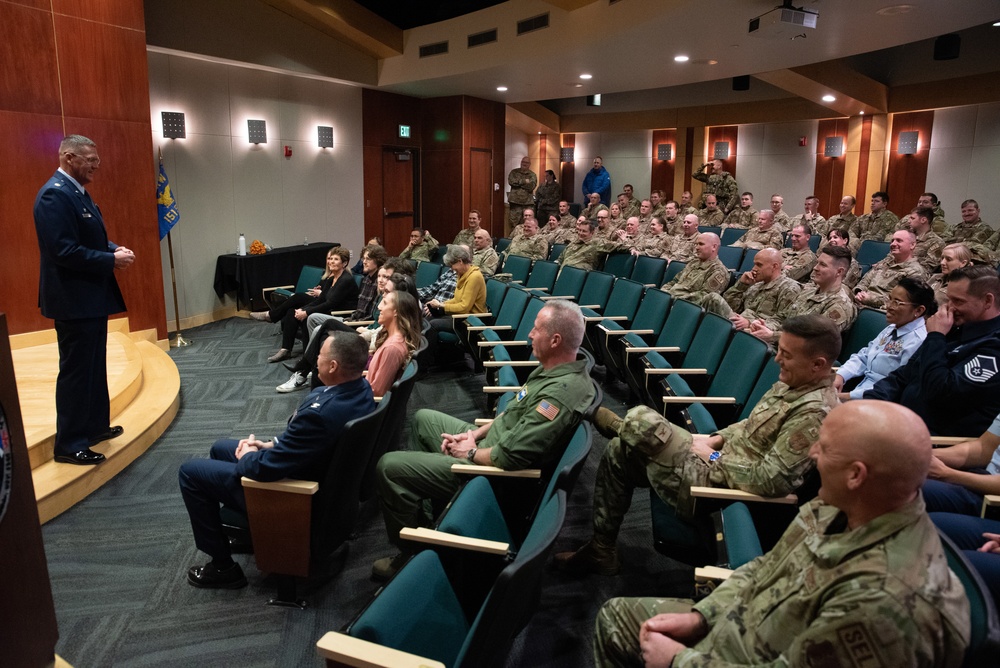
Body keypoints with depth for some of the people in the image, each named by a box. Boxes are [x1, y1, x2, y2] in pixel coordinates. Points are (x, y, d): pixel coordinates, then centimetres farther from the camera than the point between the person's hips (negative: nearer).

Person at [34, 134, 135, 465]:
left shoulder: (77, 191, 12)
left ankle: (95, 425, 33)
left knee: (95, 366, 19)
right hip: (74, 299, -10)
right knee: (76, 371, -2)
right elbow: (64, 251, -26)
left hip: (91, 296, 10)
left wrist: (114, 249, 1)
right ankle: (69, 444, 8)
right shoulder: (55, 195, -19)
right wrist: (112, 260, -20)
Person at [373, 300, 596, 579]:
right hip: (490, 441, 10)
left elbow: (509, 457, -33)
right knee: (422, 419, 25)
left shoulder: (559, 393, -33)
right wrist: (474, 433, 3)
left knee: (388, 466, -10)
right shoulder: (559, 368, -1)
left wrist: (470, 453, -14)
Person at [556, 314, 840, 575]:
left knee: (643, 421, -19)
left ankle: (596, 416, 17)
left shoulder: (815, 411, -24)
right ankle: (600, 550, 20)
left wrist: (715, 459, -15)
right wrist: (716, 438, 6)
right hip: (716, 460, 10)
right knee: (618, 452, 11)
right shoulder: (791, 384, 6)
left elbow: (771, 481, -28)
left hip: (717, 484, -10)